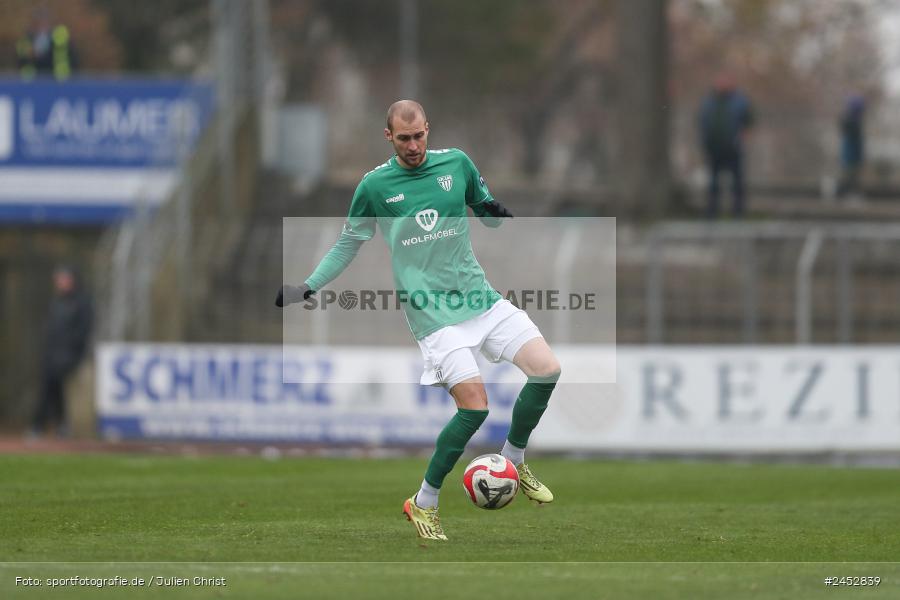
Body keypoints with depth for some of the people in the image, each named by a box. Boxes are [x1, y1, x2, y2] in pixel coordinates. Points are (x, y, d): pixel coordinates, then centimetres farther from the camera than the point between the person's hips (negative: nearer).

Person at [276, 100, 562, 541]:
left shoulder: (456, 163, 5)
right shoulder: (375, 185, -2)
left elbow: (488, 213, 17)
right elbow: (348, 244, 9)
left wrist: (496, 211, -8)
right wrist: (307, 287, 0)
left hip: (480, 298, 4)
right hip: (434, 314, -4)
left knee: (547, 370, -8)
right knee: (475, 407, -18)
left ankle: (513, 463, 16)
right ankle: (423, 504, -1)